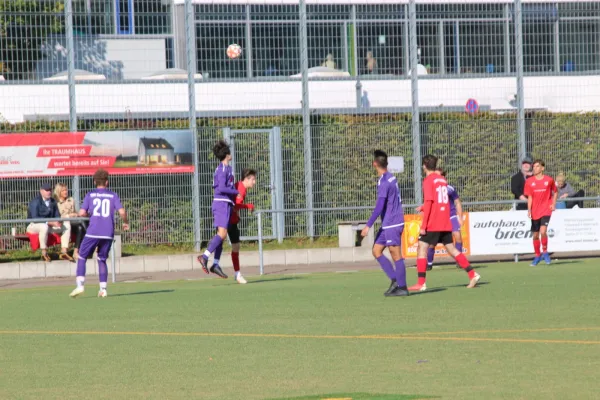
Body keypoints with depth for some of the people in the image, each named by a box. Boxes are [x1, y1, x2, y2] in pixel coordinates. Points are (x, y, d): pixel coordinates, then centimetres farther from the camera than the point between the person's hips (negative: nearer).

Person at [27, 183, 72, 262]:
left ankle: (64, 252, -10)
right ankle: (44, 253, -33)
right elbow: (35, 218, -24)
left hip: (49, 225, 8)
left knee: (66, 226, -6)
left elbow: (57, 215, 10)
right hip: (34, 225, -8)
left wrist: (58, 222, -17)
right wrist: (50, 222, -32)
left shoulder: (53, 202, 9)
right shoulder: (35, 202, -15)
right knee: (44, 227, -41)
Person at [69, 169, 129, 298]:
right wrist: (125, 222, 14)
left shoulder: (90, 195, 5)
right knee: (102, 260, 16)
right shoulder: (113, 195, 6)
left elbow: (82, 213, -4)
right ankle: (103, 289, 6)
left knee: (82, 257, 8)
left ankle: (80, 285, -8)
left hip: (93, 232, -2)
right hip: (108, 234, 2)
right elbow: (122, 212, -5)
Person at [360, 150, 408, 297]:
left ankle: (402, 288, 2)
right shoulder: (391, 178, 11)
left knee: (396, 256, -3)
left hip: (392, 224, -9)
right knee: (376, 251, 10)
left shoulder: (384, 182, -18)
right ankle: (394, 280, 9)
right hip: (387, 224, 9)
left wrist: (368, 226, -20)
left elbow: (379, 207, -22)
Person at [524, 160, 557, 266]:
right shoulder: (529, 181, 2)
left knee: (543, 232, -20)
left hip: (546, 210, -3)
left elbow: (555, 192, 14)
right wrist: (529, 210, -10)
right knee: (535, 235, 8)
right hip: (535, 212, 3)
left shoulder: (549, 180, -1)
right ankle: (537, 256, 25)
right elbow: (529, 197, 3)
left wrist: (553, 204, 0)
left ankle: (545, 252, 1)